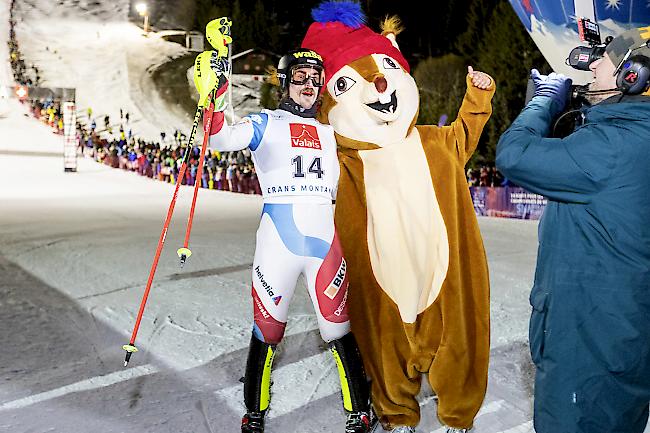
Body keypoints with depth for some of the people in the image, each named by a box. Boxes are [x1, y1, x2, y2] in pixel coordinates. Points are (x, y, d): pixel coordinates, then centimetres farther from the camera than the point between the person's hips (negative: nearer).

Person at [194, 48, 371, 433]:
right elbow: (223, 138, -10)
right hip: (278, 239, -2)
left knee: (339, 328, 2)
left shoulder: (331, 131, 18)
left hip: (326, 239, 2)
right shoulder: (266, 123, 7)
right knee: (268, 328, 3)